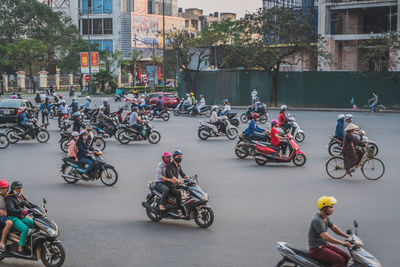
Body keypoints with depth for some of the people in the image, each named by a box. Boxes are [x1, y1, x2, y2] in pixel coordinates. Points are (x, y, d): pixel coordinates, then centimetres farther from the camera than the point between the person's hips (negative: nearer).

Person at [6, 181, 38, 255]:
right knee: (25, 229, -31)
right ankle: (20, 248, -27)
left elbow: (29, 204, 16)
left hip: (22, 218, 8)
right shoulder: (9, 198, -9)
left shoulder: (21, 196, 14)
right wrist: (22, 211, -38)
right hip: (13, 218, -8)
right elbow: (11, 210, -24)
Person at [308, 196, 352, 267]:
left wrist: (348, 237, 7)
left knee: (346, 257, 3)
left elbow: (334, 228, 18)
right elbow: (326, 237, -32)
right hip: (317, 248, -10)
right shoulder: (317, 220, -23)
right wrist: (342, 243, -35)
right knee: (340, 260, -23)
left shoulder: (325, 218, 10)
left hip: (325, 245, 10)